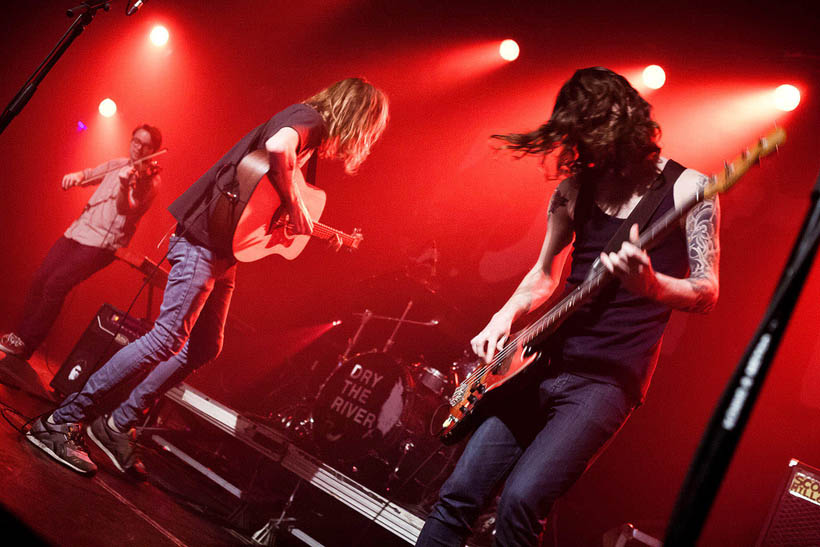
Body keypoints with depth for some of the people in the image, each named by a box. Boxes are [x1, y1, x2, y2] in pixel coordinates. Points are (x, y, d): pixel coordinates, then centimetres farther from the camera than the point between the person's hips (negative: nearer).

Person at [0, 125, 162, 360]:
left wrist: (124, 186, -42)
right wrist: (76, 176, -2)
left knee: (56, 284, -16)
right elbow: (90, 174, 22)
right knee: (39, 279, 3)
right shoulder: (118, 165, 14)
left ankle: (24, 344, -4)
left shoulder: (149, 180, -7)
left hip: (102, 242, -7)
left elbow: (126, 209, -21)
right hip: (78, 230, 7)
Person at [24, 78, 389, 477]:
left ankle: (118, 426, 21)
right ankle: (60, 422, -3)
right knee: (167, 341, -13)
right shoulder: (310, 119, -10)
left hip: (223, 249, 11)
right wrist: (294, 208, -19)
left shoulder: (313, 138, 21)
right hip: (205, 237, -11)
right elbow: (277, 146, -32)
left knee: (204, 348, 12)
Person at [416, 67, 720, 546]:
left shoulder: (687, 188, -3)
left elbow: (707, 294, -6)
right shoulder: (575, 187, 9)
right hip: (543, 363, 5)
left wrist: (649, 284, -26)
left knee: (522, 499, -20)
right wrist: (505, 317, -1)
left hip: (608, 380, -5)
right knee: (460, 493, -1)